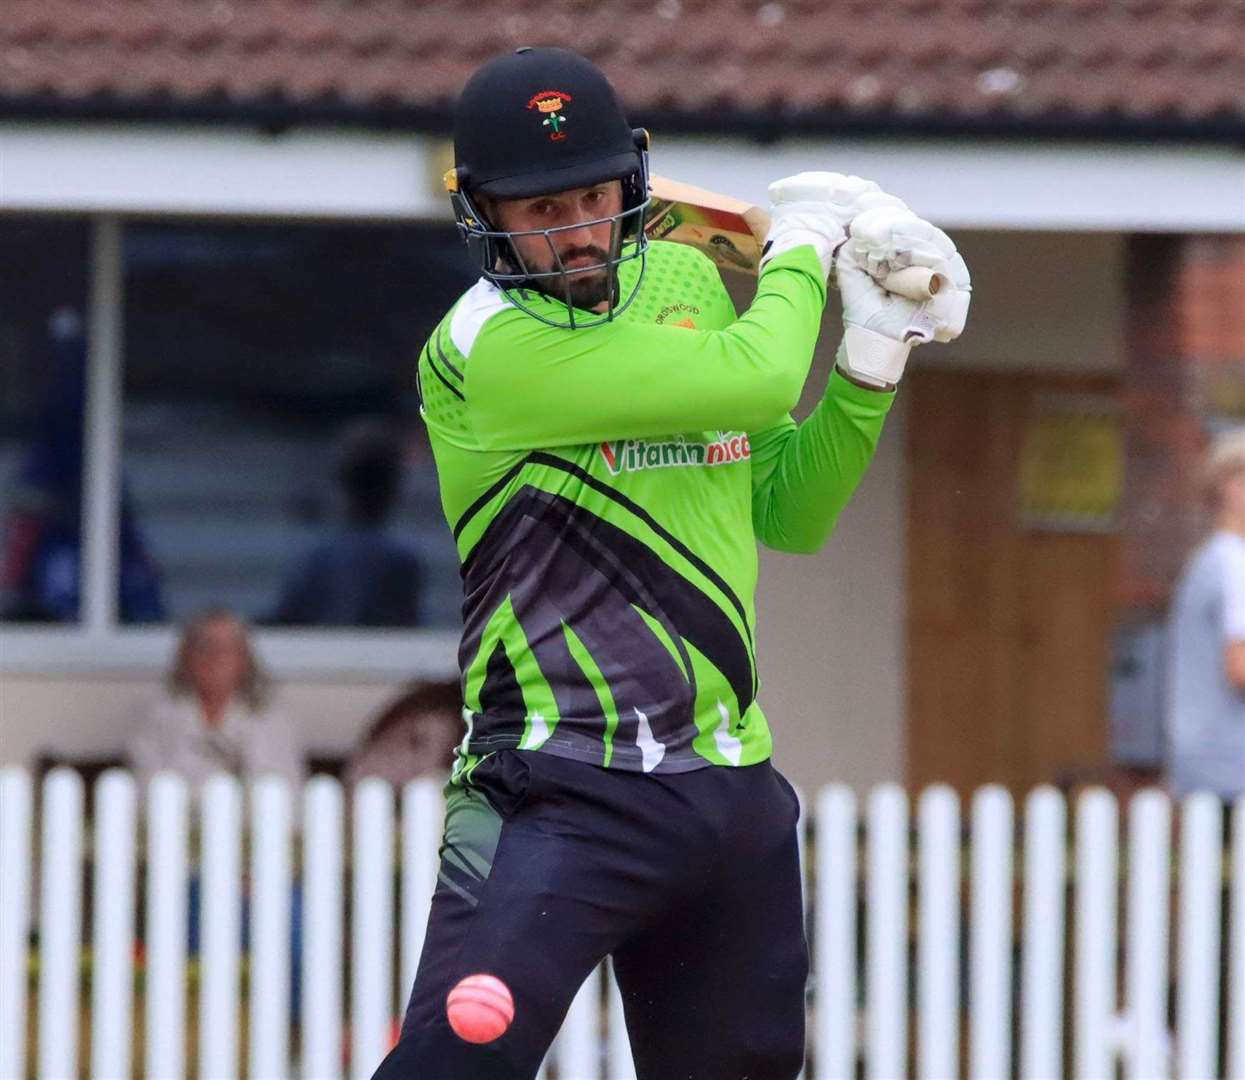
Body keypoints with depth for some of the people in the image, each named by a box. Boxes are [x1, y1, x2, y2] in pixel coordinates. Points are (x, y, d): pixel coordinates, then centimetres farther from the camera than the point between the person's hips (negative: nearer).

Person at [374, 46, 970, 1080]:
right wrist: (800, 252, 1)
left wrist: (875, 348, 7)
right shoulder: (481, 347, -14)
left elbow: (790, 514, 19)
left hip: (734, 790, 7)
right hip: (564, 794, -7)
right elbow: (754, 381, -18)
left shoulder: (686, 283, 13)